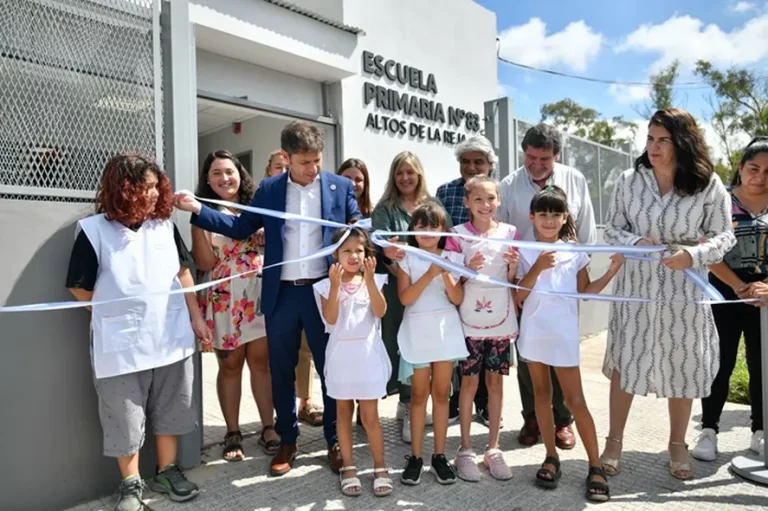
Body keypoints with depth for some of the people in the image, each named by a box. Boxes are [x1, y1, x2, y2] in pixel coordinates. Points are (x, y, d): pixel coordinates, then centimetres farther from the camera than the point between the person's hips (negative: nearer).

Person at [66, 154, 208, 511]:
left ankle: (166, 472, 35)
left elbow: (183, 273, 10)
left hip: (171, 338, 4)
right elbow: (80, 288, -2)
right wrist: (117, 315, 3)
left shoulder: (165, 225, 2)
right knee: (126, 417, 10)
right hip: (121, 344, -3)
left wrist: (196, 318, 9)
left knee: (169, 410, 16)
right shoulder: (94, 231, -9)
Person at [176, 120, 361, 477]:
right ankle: (287, 440, 29)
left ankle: (335, 440, 26)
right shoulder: (269, 189, 5)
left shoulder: (340, 187, 2)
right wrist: (197, 209, -2)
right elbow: (241, 228, 6)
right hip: (282, 294, 2)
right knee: (281, 370, 11)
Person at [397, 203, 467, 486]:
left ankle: (439, 455, 20)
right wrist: (429, 275, -20)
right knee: (419, 394, 6)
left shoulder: (452, 258, 2)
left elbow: (458, 298, -3)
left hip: (445, 330, 2)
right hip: (417, 332, -1)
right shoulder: (407, 259, -2)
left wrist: (446, 274, -18)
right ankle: (415, 456, 17)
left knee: (442, 393, 8)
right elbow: (405, 298, -12)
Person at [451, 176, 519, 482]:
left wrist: (513, 266, -11)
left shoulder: (510, 233, 4)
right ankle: (465, 450, 18)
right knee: (469, 382, 5)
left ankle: (493, 449, 23)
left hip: (500, 319, 2)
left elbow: (512, 281, 10)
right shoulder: (458, 234, -3)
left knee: (495, 382, 10)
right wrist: (468, 270, -19)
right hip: (469, 320, -2)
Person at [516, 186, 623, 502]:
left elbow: (586, 291, 5)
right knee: (542, 394, 12)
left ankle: (595, 466, 12)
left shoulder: (574, 252, 1)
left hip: (563, 334, -1)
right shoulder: (525, 253, -2)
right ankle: (551, 457, 25)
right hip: (533, 333, 1)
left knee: (575, 399, 1)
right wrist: (537, 268, -17)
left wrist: (612, 271, -5)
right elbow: (518, 296, -7)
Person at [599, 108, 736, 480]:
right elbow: (612, 230, 2)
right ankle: (614, 441, 23)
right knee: (625, 361, 6)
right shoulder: (630, 180, -3)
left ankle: (677, 444, 32)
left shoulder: (708, 183, -6)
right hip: (636, 285, 1)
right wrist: (636, 243, -19)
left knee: (682, 365, 11)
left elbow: (725, 236, -2)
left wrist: (692, 255, -21)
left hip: (684, 290, 0)